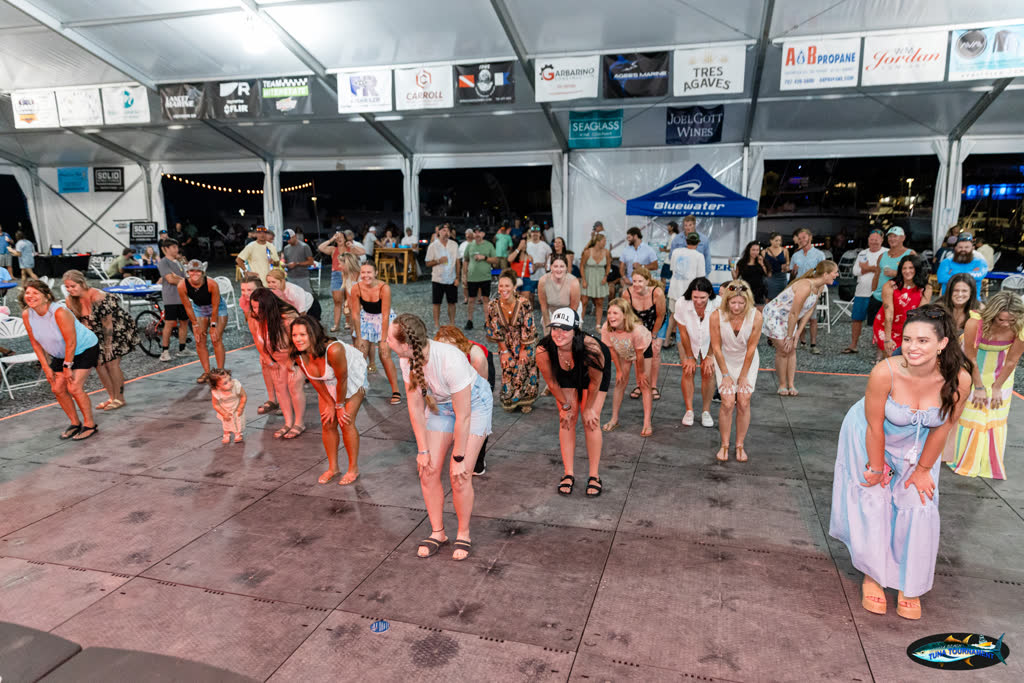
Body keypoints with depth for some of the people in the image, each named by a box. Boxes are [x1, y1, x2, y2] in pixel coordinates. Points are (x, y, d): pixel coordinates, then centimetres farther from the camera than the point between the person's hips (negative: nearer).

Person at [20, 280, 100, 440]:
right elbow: (35, 342, 0)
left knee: (74, 387, -15)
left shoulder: (60, 312, -31)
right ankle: (75, 423, 20)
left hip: (84, 349, -7)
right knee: (57, 388, 2)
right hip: (60, 354, 7)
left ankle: (90, 424, 0)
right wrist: (46, 367, -2)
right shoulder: (26, 315, -11)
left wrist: (67, 366, -19)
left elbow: (71, 342, -26)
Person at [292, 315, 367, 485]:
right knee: (327, 424, 6)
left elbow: (342, 380, -29)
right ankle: (333, 468, 24)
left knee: (346, 422, -9)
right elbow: (315, 381, -9)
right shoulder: (299, 355, -23)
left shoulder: (333, 350, -42)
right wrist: (330, 404, -4)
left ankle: (354, 468, 9)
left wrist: (340, 406, -15)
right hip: (328, 383, 6)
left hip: (353, 377, -5)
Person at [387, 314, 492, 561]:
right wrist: (423, 450, -8)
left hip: (473, 403, -5)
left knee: (459, 476, -11)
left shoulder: (450, 361, -39)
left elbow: (462, 416, -30)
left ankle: (463, 534, 13)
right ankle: (437, 532, 19)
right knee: (428, 471, 0)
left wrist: (459, 458, -21)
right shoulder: (407, 359, -20)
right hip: (439, 404, 6)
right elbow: (415, 406, -10)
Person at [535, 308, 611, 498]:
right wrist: (565, 406, -5)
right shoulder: (543, 350, -35)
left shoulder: (591, 348, -42)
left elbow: (595, 381, -22)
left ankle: (594, 476, 4)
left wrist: (589, 408, -11)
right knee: (567, 420, -3)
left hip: (596, 372, -2)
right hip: (566, 376, 2)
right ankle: (569, 474, 8)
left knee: (591, 420, -8)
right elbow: (551, 382, -16)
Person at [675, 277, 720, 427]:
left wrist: (710, 356, -12)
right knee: (688, 371, -7)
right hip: (689, 342, 0)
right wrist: (690, 357, -9)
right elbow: (683, 332, -17)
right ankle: (689, 410, 5)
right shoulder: (681, 304, -30)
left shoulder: (718, 304, -32)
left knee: (708, 373, -7)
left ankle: (706, 411, 7)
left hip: (710, 343, 0)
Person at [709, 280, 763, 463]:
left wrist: (743, 376, -8)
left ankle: (740, 445, 11)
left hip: (747, 361, 1)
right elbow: (716, 347, -14)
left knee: (743, 403, -4)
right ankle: (724, 445, 7)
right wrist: (725, 375, -9)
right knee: (728, 403, -8)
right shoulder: (717, 316, -24)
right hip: (725, 360, -1)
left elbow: (751, 348, -13)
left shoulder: (755, 316, -22)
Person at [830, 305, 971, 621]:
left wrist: (923, 469, -3)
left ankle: (911, 587, 20)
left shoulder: (959, 379, -28)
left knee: (919, 509, 0)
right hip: (871, 439, -2)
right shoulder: (885, 372, -37)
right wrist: (876, 468, -12)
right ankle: (873, 577, 23)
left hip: (916, 445, 2)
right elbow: (875, 426, -24)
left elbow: (943, 426, -13)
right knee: (873, 505, 2)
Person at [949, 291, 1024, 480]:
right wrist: (979, 387, -14)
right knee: (967, 412, 9)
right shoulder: (975, 323, -37)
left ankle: (991, 464, 27)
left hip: (998, 370, 2)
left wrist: (997, 388, -6)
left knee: (996, 416, 10)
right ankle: (962, 460, 27)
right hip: (973, 368, -2)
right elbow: (971, 358, -23)